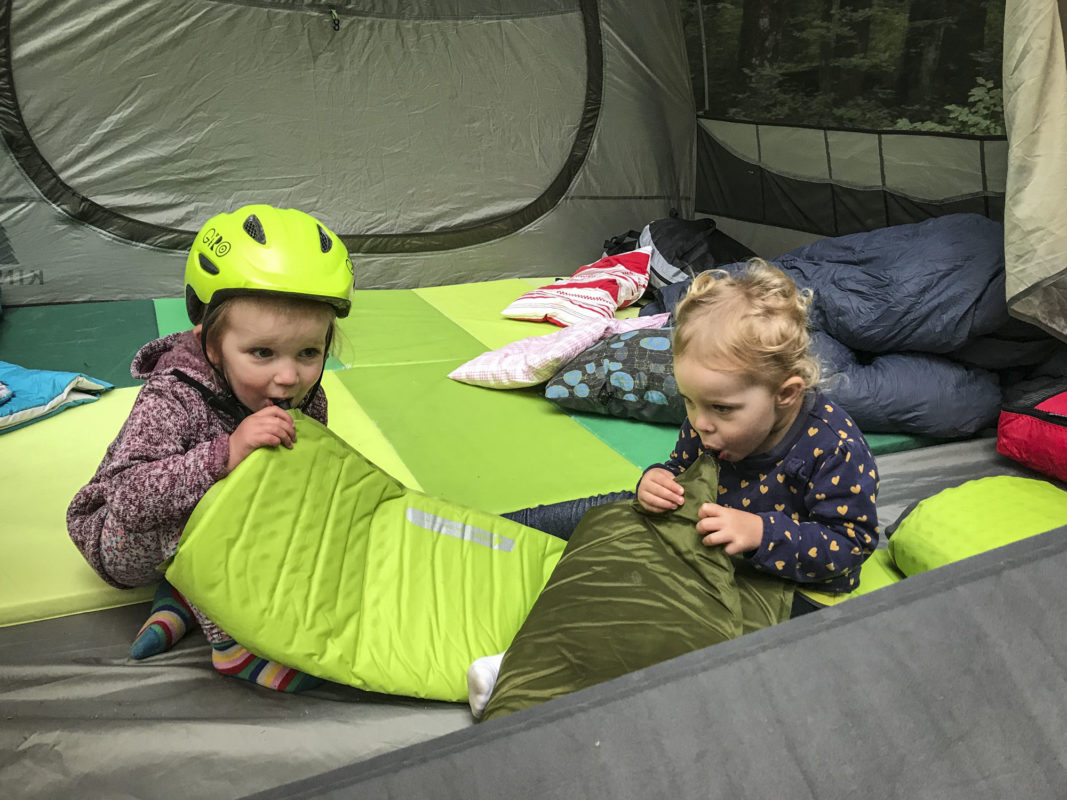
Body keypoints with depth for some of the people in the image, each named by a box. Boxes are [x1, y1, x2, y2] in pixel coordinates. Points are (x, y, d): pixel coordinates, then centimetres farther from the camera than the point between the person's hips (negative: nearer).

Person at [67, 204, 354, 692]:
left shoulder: (304, 399, -17)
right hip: (126, 542, -6)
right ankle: (231, 643, -19)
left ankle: (181, 598, -3)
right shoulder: (170, 401, -36)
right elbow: (128, 495, -46)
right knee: (185, 512, -36)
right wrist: (226, 454, -55)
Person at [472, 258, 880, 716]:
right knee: (610, 513, 3)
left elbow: (850, 541, -25)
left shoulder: (836, 447, -29)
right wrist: (657, 482, -21)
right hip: (701, 541, 6)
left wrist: (761, 533, -39)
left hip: (794, 584, -5)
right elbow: (681, 469, 4)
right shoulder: (708, 422, -13)